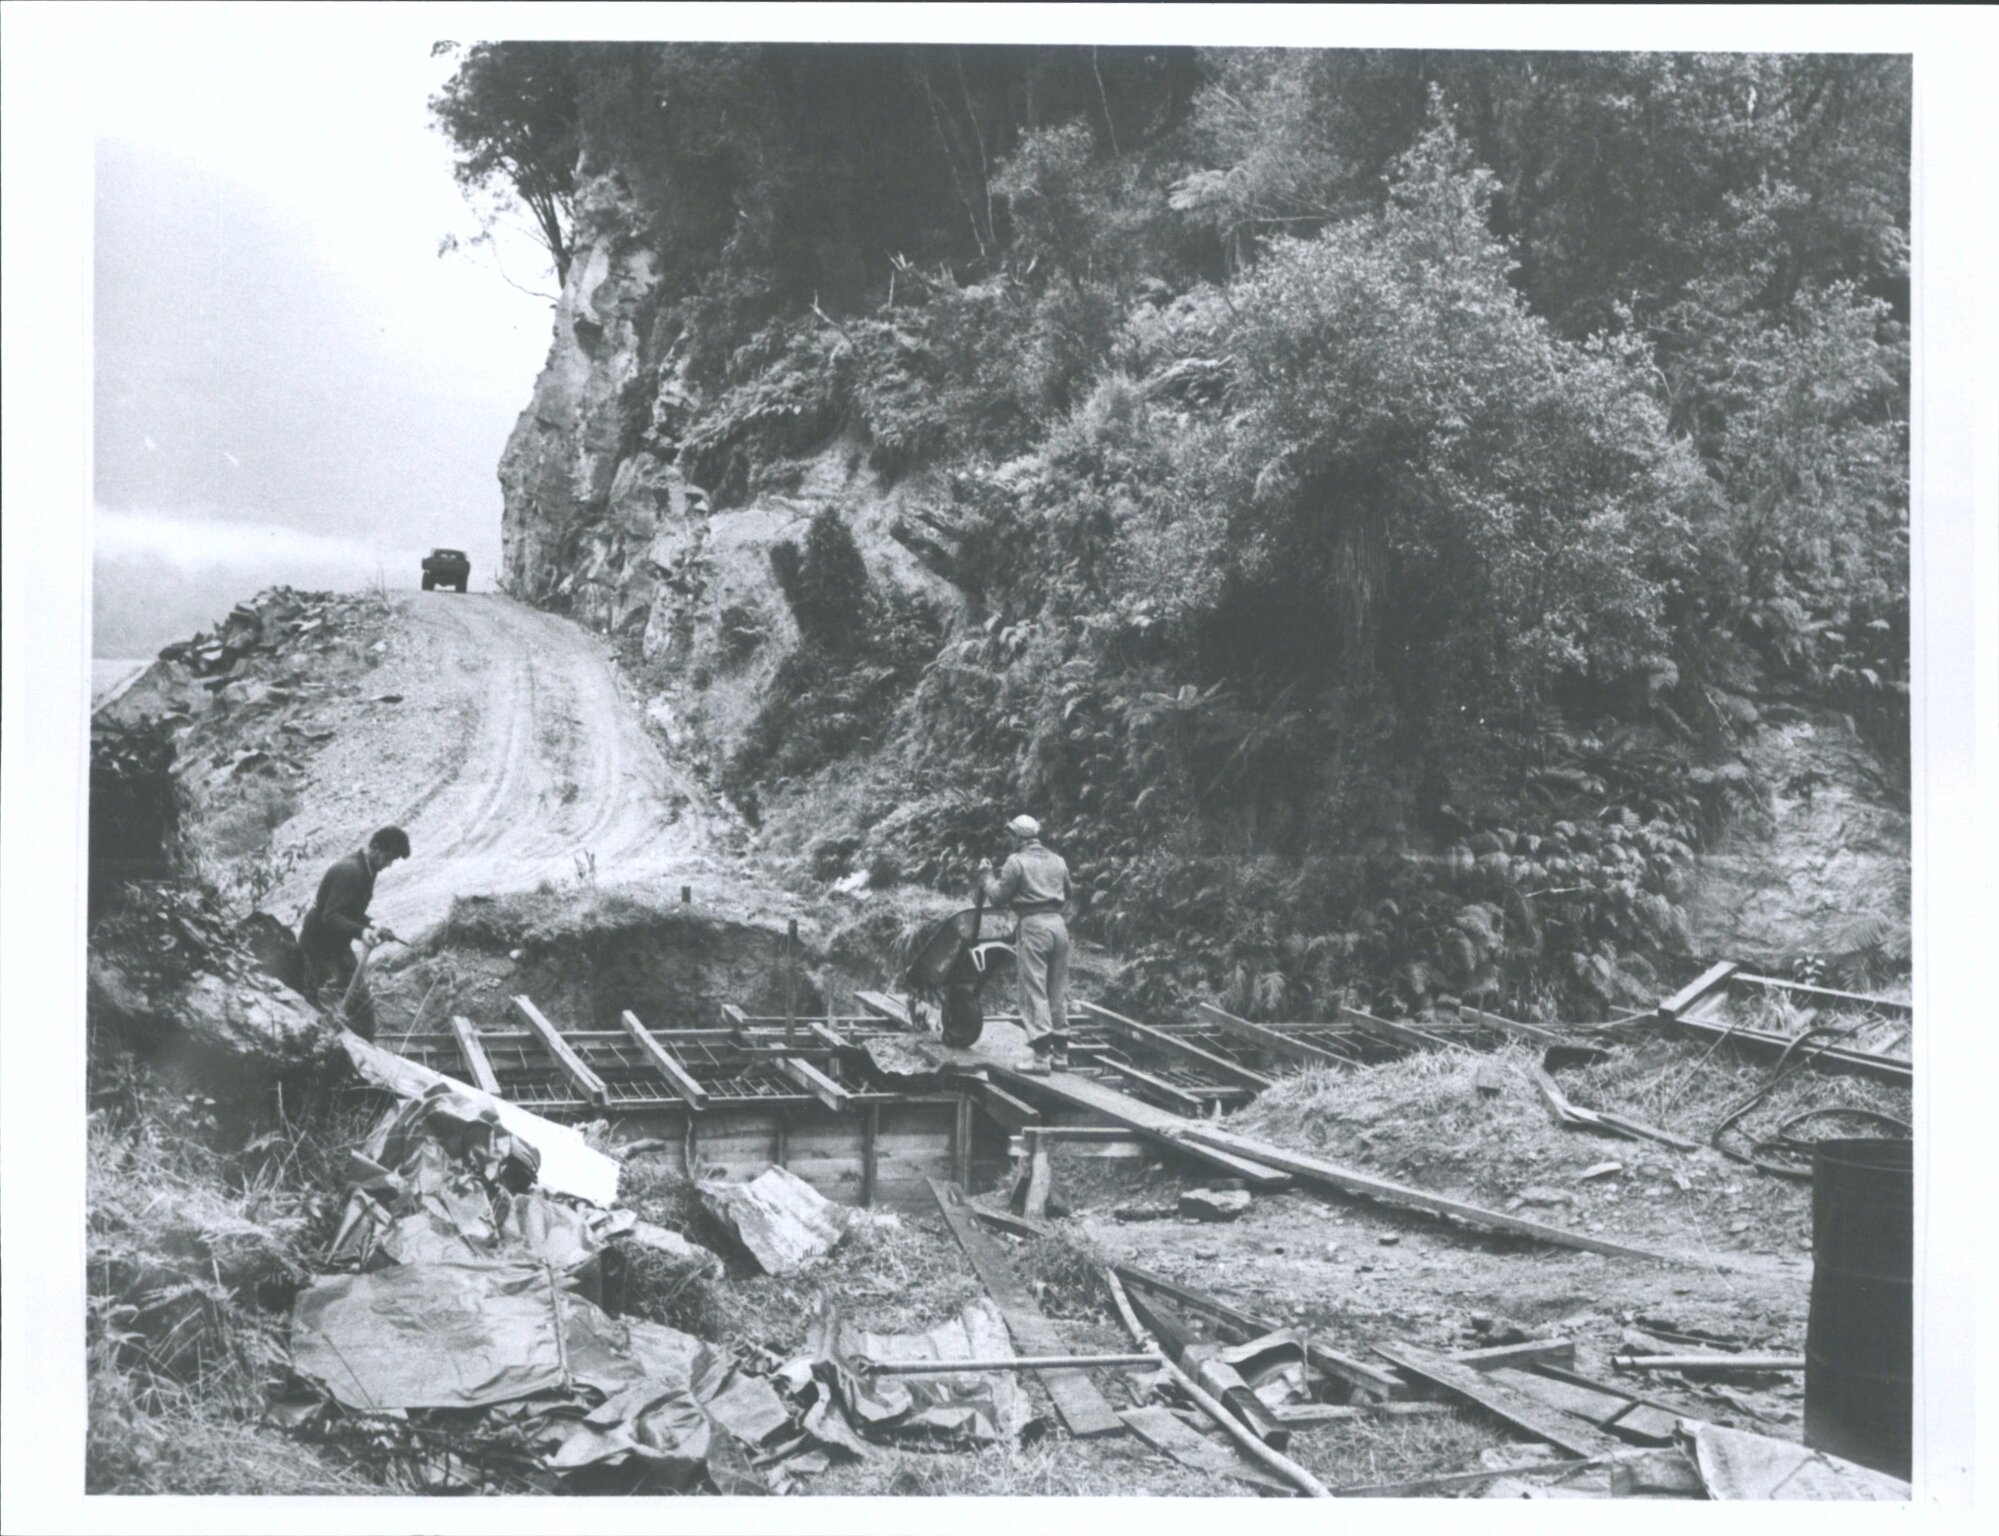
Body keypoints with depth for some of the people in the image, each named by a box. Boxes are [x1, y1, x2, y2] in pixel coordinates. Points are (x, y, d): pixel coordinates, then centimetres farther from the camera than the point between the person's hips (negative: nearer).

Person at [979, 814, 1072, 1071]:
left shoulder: (1017, 861, -5)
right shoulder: (1057, 860, 14)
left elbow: (998, 897, -3)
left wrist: (986, 876, 13)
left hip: (1032, 925, -6)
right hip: (1058, 924, 6)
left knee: (1034, 990, -5)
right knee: (1058, 991, 10)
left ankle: (1041, 1055, -11)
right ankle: (1060, 1054, 13)